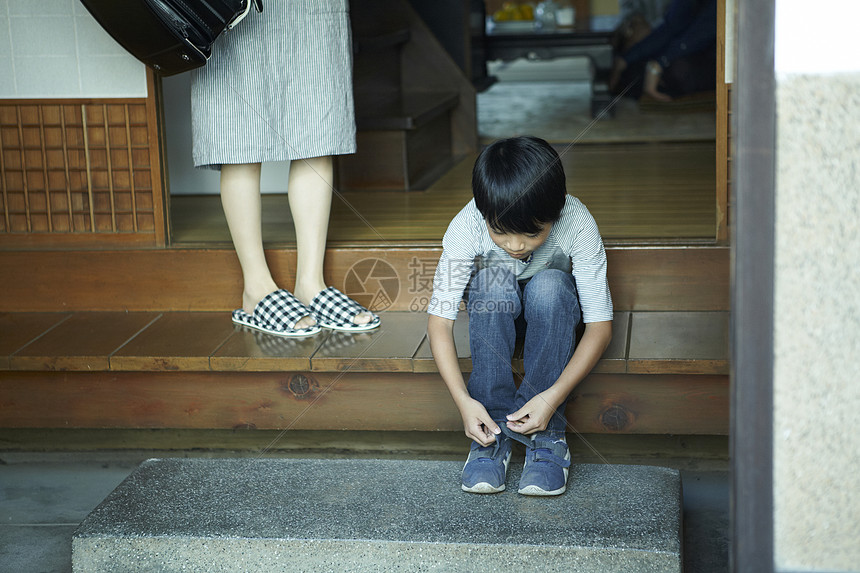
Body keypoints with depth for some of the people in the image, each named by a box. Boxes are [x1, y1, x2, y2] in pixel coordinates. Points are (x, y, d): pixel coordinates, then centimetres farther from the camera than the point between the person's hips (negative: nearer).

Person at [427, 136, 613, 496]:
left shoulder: (577, 225, -31)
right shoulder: (468, 226, -30)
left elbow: (600, 326, -27)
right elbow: (439, 321, -27)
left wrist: (553, 396, -39)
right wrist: (463, 400, -39)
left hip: (554, 317, 0)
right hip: (493, 317, 1)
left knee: (548, 285, -35)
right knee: (493, 278, -33)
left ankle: (546, 436, -26)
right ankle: (492, 432, -26)